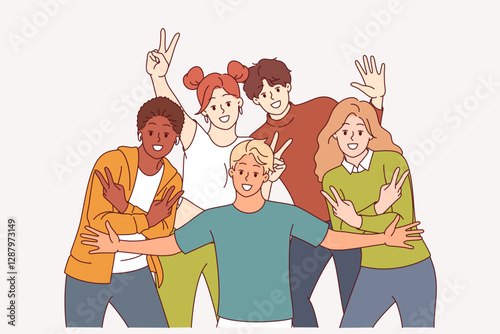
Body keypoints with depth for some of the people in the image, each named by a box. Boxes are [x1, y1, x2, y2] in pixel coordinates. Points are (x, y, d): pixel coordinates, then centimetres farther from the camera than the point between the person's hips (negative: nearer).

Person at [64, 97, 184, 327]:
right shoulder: (111, 163, -15)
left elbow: (163, 233, -11)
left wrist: (125, 208, -24)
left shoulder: (172, 180, -1)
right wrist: (147, 220, -24)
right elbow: (96, 221, -21)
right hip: (90, 273, -4)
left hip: (136, 274, 4)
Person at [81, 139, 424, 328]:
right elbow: (169, 244, 3)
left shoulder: (287, 215, -4)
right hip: (232, 322, 1)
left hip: (277, 322, 0)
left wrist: (383, 238, -5)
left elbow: (333, 238, 0)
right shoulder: (214, 219, -2)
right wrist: (119, 245, -1)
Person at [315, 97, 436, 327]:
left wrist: (357, 221, -19)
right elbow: (340, 237, -9)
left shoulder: (392, 161, -11)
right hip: (371, 275, 3)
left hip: (414, 272, -2)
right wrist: (378, 207, -20)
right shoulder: (332, 179, -2)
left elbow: (404, 222, -15)